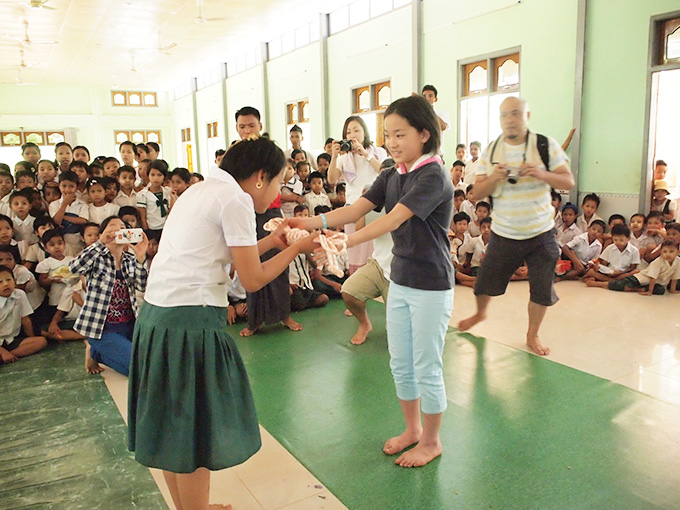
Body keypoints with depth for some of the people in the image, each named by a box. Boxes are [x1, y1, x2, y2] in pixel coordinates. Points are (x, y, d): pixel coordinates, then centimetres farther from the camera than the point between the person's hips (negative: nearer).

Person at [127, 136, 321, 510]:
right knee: (195, 433, 6)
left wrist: (269, 242, 22)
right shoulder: (236, 200, -11)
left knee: (173, 427, 20)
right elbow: (252, 280, -9)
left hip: (155, 317, 10)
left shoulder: (202, 190, 17)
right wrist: (294, 250, 3)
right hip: (191, 323, -10)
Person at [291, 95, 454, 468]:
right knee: (400, 364, 17)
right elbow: (356, 209, -6)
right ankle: (412, 429, 38)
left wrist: (344, 243, -42)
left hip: (431, 287, -7)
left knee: (426, 368, 6)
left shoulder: (434, 177, -18)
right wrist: (310, 223, -21)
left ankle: (431, 441, 27)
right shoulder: (391, 176, 6)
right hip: (400, 282, 8)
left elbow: (392, 220, -31)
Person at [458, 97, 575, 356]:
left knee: (542, 290, 4)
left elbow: (568, 182, -6)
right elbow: (477, 192, -2)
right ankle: (480, 313, 42)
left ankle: (532, 335, 27)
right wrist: (493, 178, -23)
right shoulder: (490, 151, 0)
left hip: (541, 233, -1)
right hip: (503, 234, 1)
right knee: (485, 283, 10)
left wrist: (542, 174, -25)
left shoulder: (547, 145, -4)